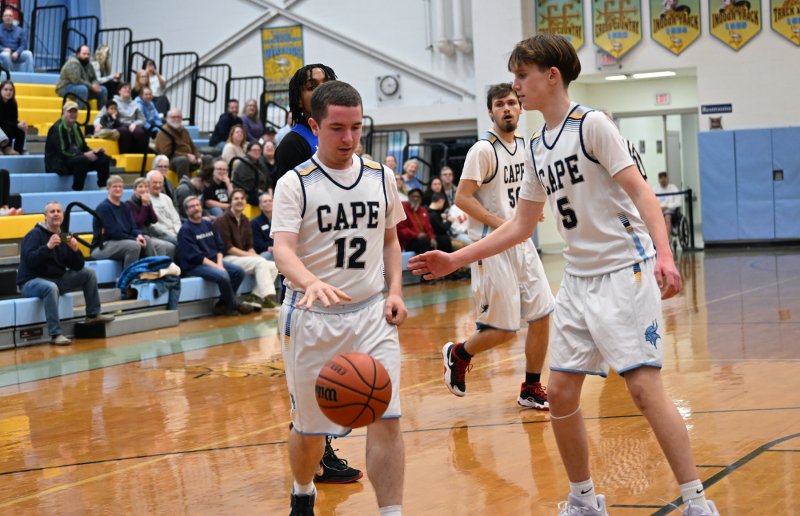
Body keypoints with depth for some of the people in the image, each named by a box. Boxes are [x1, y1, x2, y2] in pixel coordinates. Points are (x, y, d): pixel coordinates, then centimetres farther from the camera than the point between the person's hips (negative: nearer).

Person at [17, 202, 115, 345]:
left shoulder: (64, 237, 9)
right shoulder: (35, 234, -10)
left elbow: (78, 266, 4)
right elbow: (29, 260, -26)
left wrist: (75, 250, -15)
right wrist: (48, 246, -35)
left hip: (58, 279, 7)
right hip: (32, 281, -7)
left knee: (89, 273, 1)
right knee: (51, 288, -40)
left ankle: (93, 315, 10)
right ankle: (55, 334, -39)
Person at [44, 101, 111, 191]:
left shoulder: (75, 127, 13)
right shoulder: (57, 128, -13)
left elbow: (84, 147, 18)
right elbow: (62, 152, -21)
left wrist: (95, 152, -4)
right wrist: (84, 155, -26)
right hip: (58, 163, -8)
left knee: (104, 158, -6)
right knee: (82, 160, -37)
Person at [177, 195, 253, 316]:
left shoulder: (208, 225, 14)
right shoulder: (185, 230, -8)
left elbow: (219, 247, 12)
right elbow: (195, 256, -15)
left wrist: (220, 264, -7)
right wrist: (216, 267, -18)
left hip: (214, 261, 8)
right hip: (194, 266, -8)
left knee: (238, 271, -9)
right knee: (223, 276, -30)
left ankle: (222, 304, -3)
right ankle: (234, 305, -7)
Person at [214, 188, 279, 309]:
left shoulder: (245, 221, 14)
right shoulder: (222, 220, -9)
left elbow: (249, 246, 14)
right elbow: (227, 248, -16)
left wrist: (253, 254, -9)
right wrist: (249, 255, -17)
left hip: (244, 257, 8)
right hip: (227, 258, -8)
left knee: (273, 266, -8)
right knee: (260, 262, -28)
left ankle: (256, 295, -15)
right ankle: (268, 298, -33)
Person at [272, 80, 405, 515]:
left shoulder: (381, 176, 5)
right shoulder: (295, 184, -8)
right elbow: (283, 248, -21)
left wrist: (395, 291, 1)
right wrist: (312, 283, -41)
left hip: (372, 315, 2)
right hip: (312, 318, -2)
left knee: (386, 418, -11)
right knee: (310, 426, 11)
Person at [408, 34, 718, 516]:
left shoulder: (591, 124, -9)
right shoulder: (537, 147, 13)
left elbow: (640, 191, -15)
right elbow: (521, 226, 18)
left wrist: (664, 253, -29)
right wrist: (455, 260, 14)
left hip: (625, 269, -8)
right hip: (579, 278, 8)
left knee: (645, 385, -14)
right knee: (561, 393, 6)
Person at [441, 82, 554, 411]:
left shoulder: (523, 146, 10)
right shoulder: (483, 149, -14)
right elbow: (462, 198, -17)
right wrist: (502, 224, -21)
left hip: (521, 243, 8)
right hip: (492, 247, -8)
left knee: (541, 316, 5)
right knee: (503, 330, -5)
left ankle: (531, 390, 18)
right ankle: (457, 354, 23)